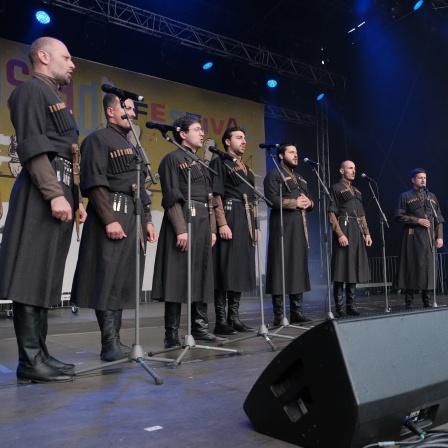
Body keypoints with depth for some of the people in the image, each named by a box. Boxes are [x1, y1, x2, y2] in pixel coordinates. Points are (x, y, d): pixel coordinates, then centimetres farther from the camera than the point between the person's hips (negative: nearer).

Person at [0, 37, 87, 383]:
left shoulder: (54, 98, 27)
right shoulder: (31, 91, -3)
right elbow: (33, 148, -15)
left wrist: (75, 198, 21)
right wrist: (55, 195, -22)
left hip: (60, 193, 10)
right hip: (42, 197, -10)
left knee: (45, 278, 8)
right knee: (32, 277, -8)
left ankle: (39, 355, 14)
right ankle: (30, 361, -4)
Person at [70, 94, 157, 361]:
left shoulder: (131, 146, 24)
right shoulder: (98, 139, -1)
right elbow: (94, 183, -13)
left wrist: (147, 220, 16)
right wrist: (110, 219, -20)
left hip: (134, 218, 8)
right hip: (112, 216, -8)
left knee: (125, 281, 6)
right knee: (108, 280, -7)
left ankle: (114, 342, 12)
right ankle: (111, 344, -3)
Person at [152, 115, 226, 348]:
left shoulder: (201, 163, 22)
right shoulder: (173, 158, -3)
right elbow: (171, 197, -12)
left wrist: (212, 228, 13)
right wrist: (181, 229, -20)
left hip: (203, 224, 8)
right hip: (182, 221, -8)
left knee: (201, 275, 9)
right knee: (178, 277, -7)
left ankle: (199, 326, 17)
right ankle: (172, 334, -1)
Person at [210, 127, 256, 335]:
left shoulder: (246, 169, 22)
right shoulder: (219, 163, -1)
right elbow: (215, 195, -11)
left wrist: (254, 226, 16)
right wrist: (222, 223, -20)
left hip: (246, 222, 8)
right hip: (229, 219, -8)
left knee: (241, 268, 7)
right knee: (225, 268, -9)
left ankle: (234, 317, 13)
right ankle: (221, 320, -4)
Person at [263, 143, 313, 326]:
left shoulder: (301, 179, 25)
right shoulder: (274, 175, 0)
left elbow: (310, 201, 21)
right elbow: (272, 199, -14)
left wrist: (308, 203, -2)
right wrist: (295, 203, -14)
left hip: (300, 228, 8)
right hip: (282, 227, -8)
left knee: (299, 268, 7)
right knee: (281, 269, -7)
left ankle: (296, 312, 14)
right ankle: (279, 315, -3)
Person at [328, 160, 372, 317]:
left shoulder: (356, 191, 21)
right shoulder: (335, 188, -2)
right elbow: (331, 214, -10)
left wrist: (366, 233, 12)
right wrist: (340, 234, -19)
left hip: (357, 232, 7)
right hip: (344, 230, -7)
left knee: (354, 269, 8)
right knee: (341, 271, -7)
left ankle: (351, 306, 14)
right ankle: (340, 308, -2)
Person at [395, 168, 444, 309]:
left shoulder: (432, 197, 17)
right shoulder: (405, 196, 5)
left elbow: (439, 219, 14)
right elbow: (399, 216, -5)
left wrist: (439, 236, 5)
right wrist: (418, 220, -12)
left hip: (429, 237, 4)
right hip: (412, 237, -4)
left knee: (429, 268, 3)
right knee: (412, 267, -5)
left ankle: (428, 302, 10)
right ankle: (409, 303, 1)